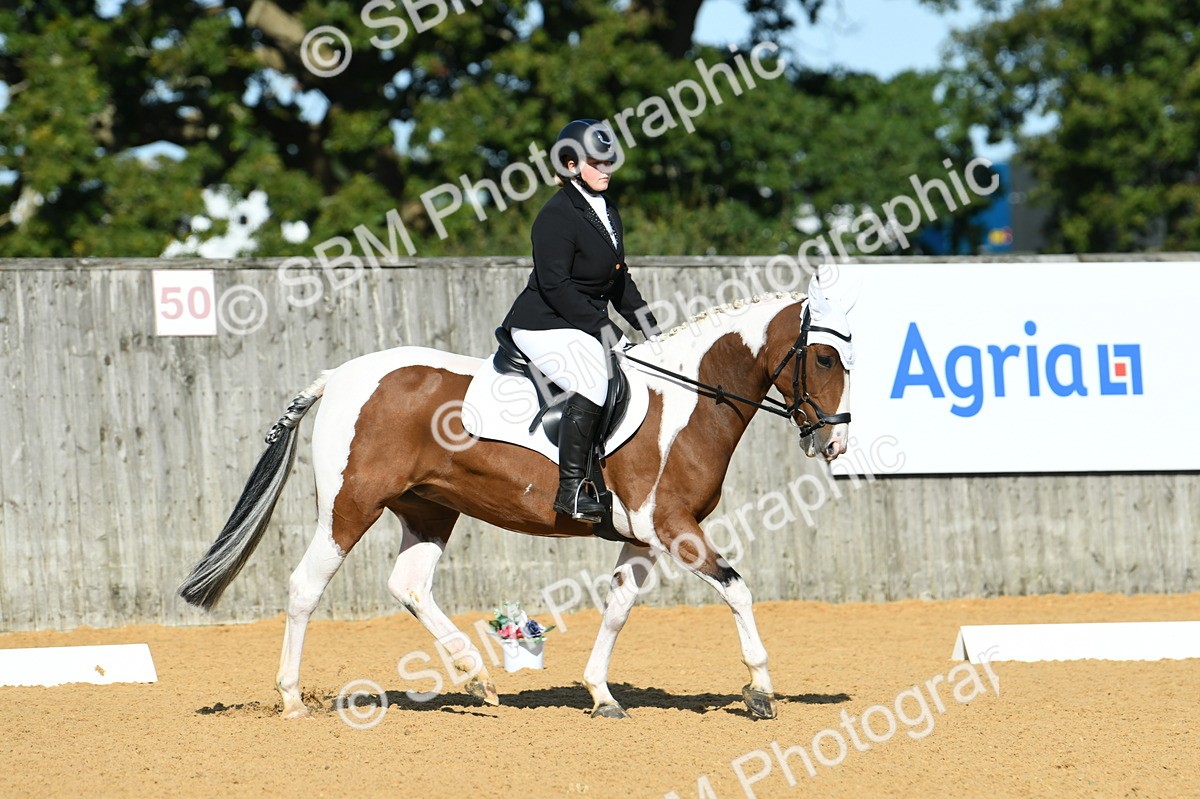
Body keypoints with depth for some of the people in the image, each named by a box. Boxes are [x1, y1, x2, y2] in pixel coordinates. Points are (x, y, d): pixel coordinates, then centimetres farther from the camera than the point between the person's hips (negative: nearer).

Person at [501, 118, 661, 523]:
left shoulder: (608, 212, 14)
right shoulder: (557, 216, -15)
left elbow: (619, 279, 21)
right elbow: (555, 286, -21)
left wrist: (648, 326, 11)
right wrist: (606, 331, -21)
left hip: (585, 325, 10)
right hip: (544, 326, -10)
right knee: (593, 383, -31)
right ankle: (571, 489, -30)